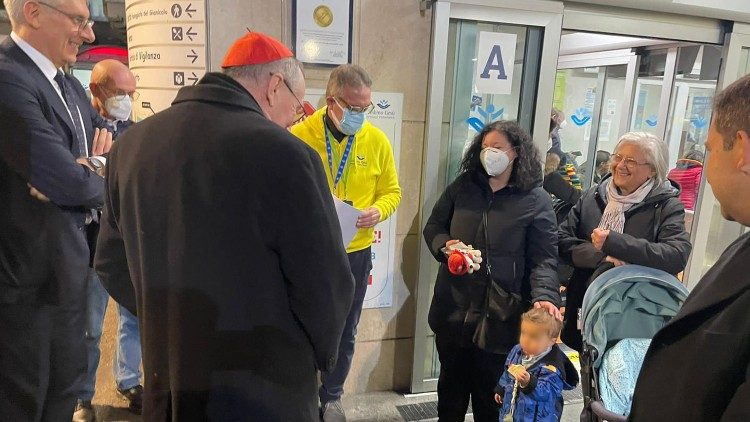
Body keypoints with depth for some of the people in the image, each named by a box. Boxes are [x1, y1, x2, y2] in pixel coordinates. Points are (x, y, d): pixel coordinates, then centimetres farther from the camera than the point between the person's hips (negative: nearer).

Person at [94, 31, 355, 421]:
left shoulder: (131, 143, -1)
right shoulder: (282, 153, -21)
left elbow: (111, 265, 8)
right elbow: (324, 285, -17)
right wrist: (319, 357, 3)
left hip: (167, 390, 6)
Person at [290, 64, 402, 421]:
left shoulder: (377, 140, -2)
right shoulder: (299, 136, -10)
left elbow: (391, 191, 5)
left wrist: (378, 210, -15)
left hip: (355, 252, 2)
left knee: (344, 332, 16)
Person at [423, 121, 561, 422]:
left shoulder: (536, 200, -5)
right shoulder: (463, 186, 5)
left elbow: (544, 258, -9)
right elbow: (433, 226, 12)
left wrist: (544, 295, -26)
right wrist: (445, 245, -10)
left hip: (499, 313, -3)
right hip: (454, 307, 4)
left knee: (489, 389, 12)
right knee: (451, 382, 20)